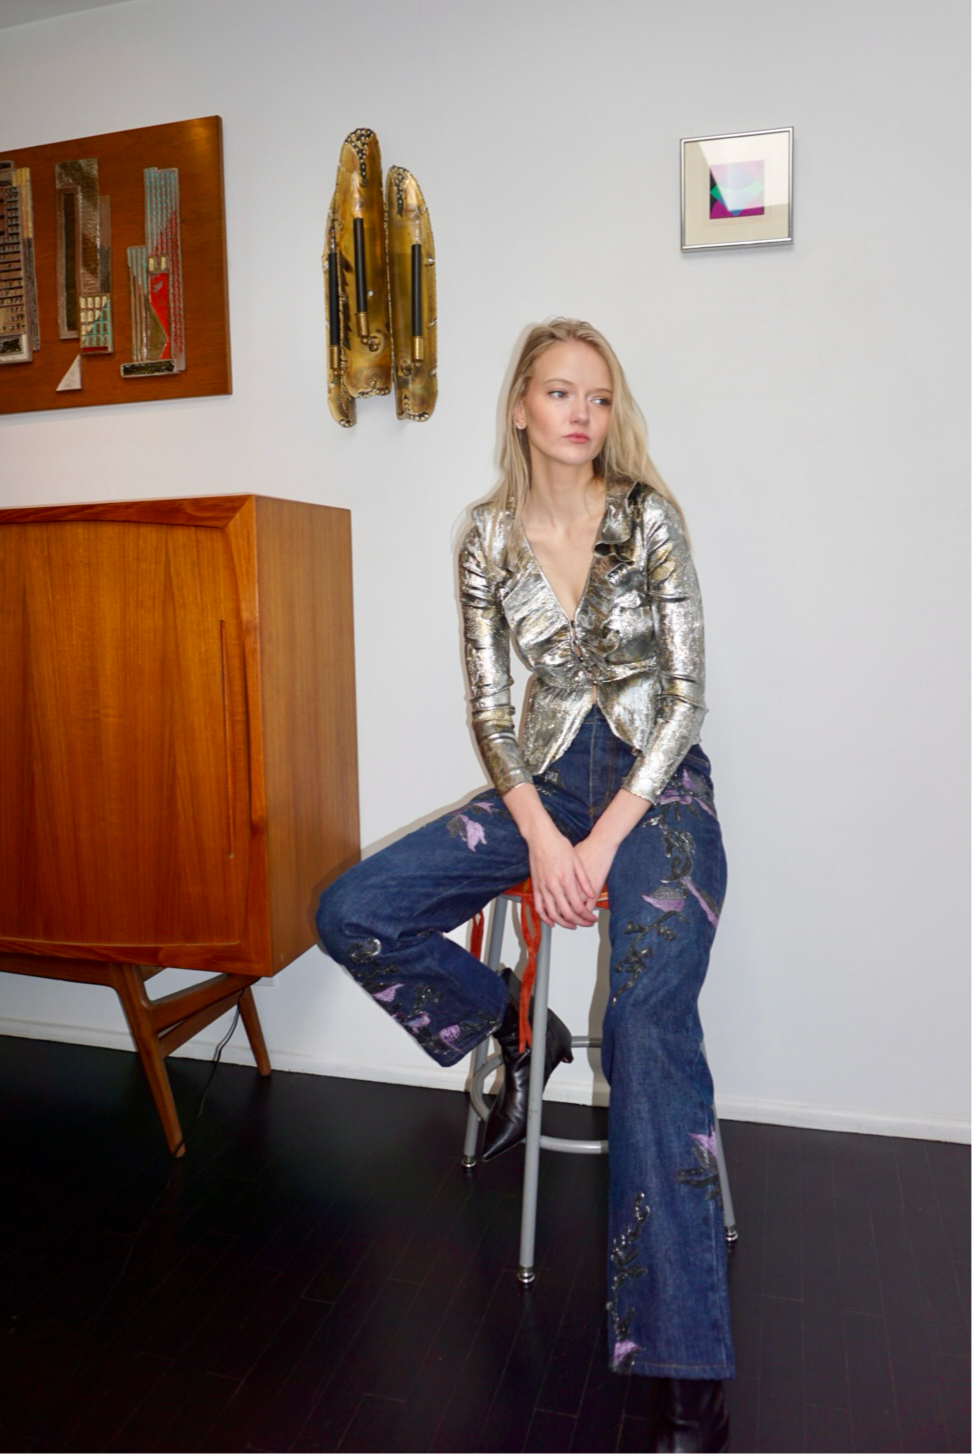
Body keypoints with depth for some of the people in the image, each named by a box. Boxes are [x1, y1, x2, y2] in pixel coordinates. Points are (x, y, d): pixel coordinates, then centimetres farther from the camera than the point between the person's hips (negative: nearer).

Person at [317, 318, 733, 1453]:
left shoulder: (647, 517, -2)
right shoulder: (489, 538, 6)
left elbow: (685, 694, -6)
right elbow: (488, 704, 3)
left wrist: (605, 840, -15)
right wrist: (540, 832, -12)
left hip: (656, 784, -3)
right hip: (543, 783, 4)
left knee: (649, 1024, -25)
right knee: (352, 915, -10)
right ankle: (517, 1035, 13)